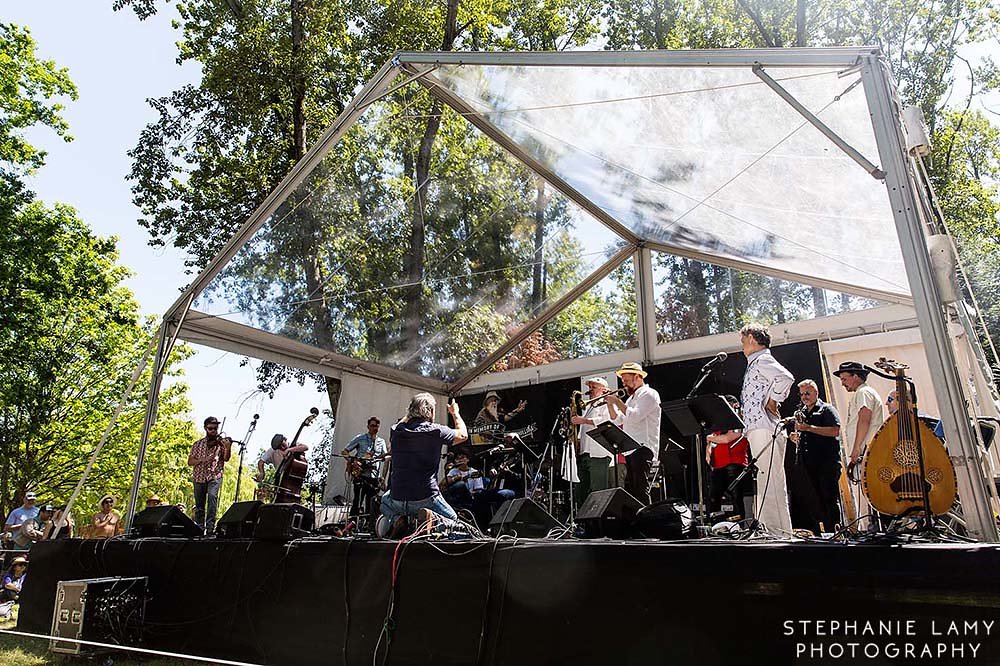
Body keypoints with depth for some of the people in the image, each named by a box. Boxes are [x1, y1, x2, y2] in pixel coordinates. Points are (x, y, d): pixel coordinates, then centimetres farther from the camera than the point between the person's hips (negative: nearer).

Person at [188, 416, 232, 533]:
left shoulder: (221, 442, 5)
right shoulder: (197, 444, 14)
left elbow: (226, 458, -9)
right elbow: (190, 461, 9)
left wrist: (228, 448, -30)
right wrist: (201, 460, -12)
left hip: (214, 476, -3)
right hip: (199, 477, 3)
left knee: (212, 497, -24)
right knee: (199, 505, 7)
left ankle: (210, 526, -26)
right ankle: (199, 528, 19)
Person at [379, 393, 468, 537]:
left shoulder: (396, 431, 0)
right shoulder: (436, 431, -9)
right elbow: (462, 434, 10)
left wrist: (409, 414, 32)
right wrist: (455, 413, 25)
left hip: (398, 500, 3)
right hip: (427, 499, -3)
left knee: (385, 500, 37)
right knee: (452, 518, 23)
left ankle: (395, 519, 4)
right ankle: (431, 517, -9)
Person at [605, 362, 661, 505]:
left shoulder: (649, 394, -5)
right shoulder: (631, 397, 24)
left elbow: (634, 416, -20)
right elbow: (617, 420, 22)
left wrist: (617, 401, -12)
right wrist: (610, 404, 9)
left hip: (643, 449, -9)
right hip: (630, 450, 9)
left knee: (641, 490, -13)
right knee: (630, 490, 9)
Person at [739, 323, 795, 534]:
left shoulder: (762, 360, -6)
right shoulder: (755, 364, 25)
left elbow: (786, 378, -26)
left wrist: (772, 402, -17)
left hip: (765, 431, -11)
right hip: (757, 431, 11)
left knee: (770, 485, -11)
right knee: (764, 486, 12)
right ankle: (769, 532, 17)